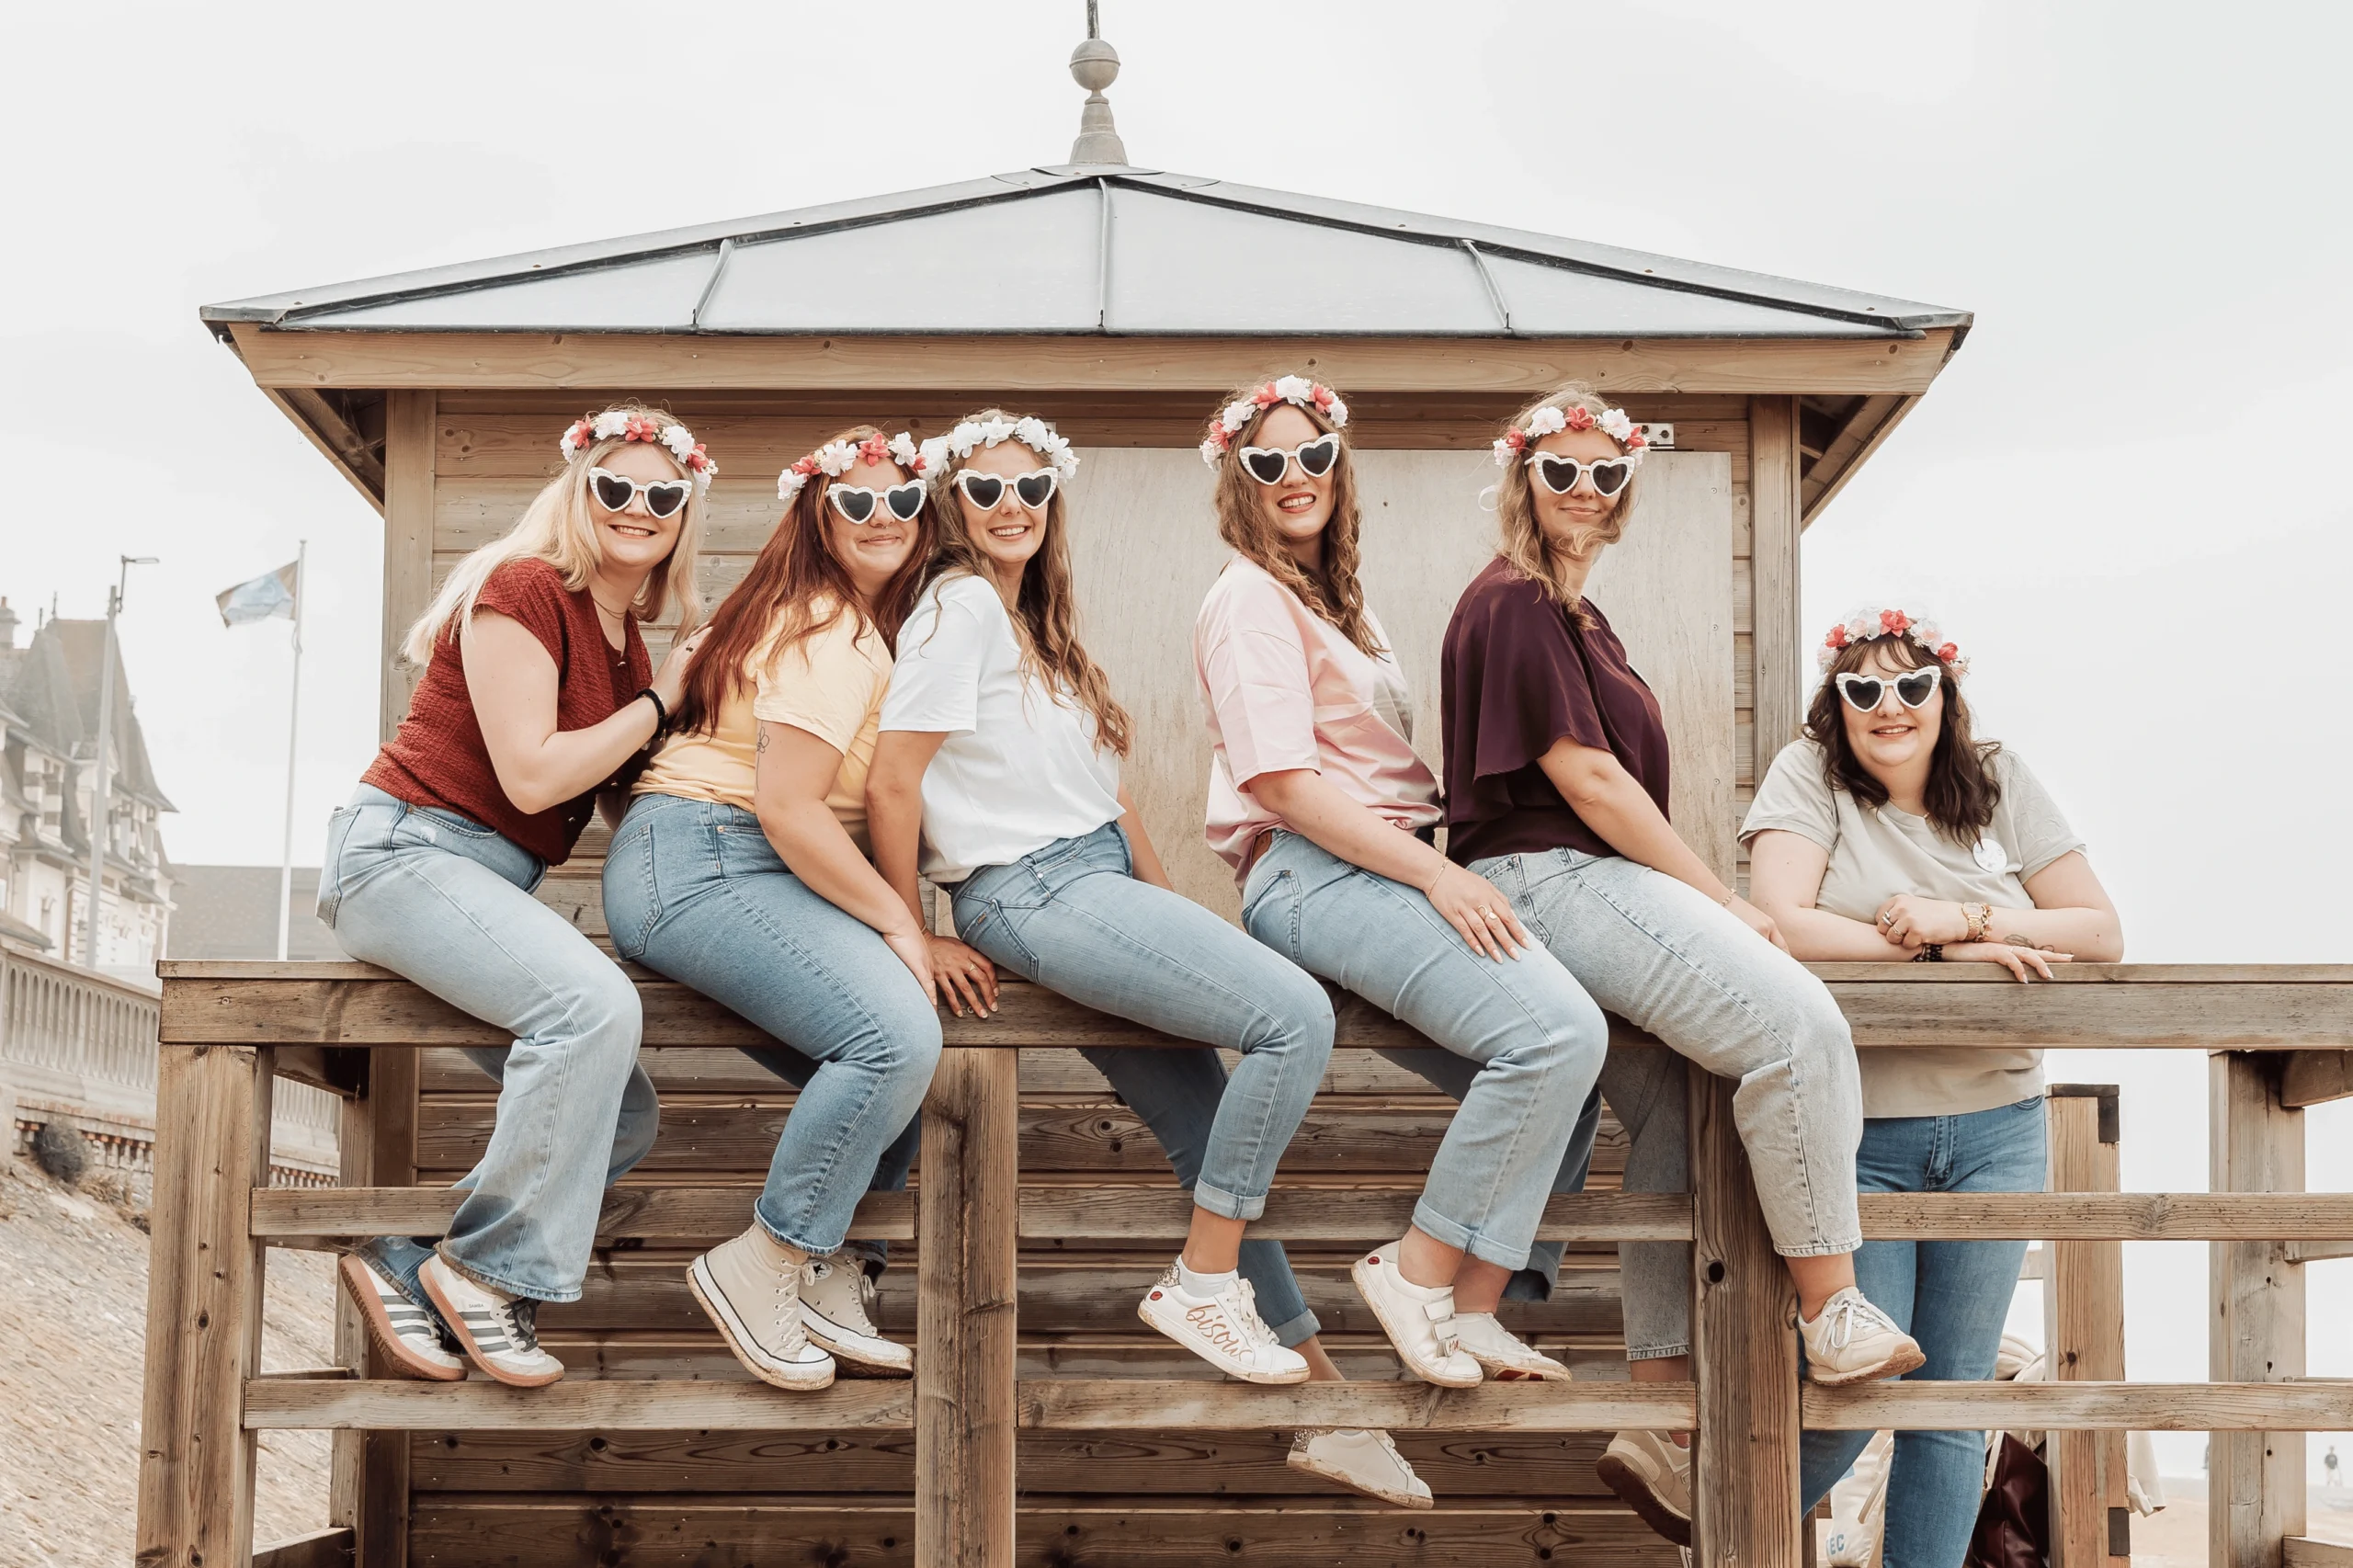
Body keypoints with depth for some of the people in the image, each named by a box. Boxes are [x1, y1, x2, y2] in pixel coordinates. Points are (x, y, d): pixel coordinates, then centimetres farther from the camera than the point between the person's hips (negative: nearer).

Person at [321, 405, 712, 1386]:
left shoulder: (627, 643, 16)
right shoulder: (521, 589, -10)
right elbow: (532, 775, -18)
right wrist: (658, 703, -8)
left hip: (490, 890, 10)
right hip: (405, 849, -9)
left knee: (624, 1119, 4)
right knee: (594, 1001, -32)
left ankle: (405, 1264, 5)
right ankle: (488, 1270, -19)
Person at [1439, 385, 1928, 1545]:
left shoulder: (1575, 614, 24)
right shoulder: (1513, 604, -7)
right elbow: (1583, 776, -14)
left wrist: (1709, 907, 13)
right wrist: (1725, 902, -12)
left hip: (1598, 884, 10)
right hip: (1546, 879, -10)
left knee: (1678, 1109, 1)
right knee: (1796, 1021, -23)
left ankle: (1660, 1421, 4)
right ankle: (1833, 1313, -15)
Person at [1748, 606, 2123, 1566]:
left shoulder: (2001, 784, 6)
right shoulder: (1809, 776, -3)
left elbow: (2101, 933, 1)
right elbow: (1781, 925, -16)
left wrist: (1965, 917, -14)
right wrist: (1946, 948, -16)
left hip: (1994, 1130, 3)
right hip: (1856, 1133, -3)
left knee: (1956, 1395, 7)